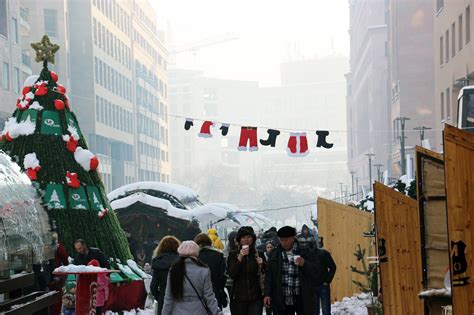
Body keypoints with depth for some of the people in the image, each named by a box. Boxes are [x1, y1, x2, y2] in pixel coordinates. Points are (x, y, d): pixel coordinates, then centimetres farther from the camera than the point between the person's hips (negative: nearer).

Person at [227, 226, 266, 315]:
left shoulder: (258, 254, 6)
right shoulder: (233, 254, 3)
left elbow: (264, 275, 10)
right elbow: (231, 274, -9)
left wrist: (261, 265, -10)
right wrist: (240, 258, -17)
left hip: (256, 297, 0)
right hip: (238, 297, 0)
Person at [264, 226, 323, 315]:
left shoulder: (306, 252, 1)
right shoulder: (275, 254, 8)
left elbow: (317, 272, -3)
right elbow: (269, 275, 8)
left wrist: (305, 264, -20)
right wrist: (267, 294, 0)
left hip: (303, 298, -2)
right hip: (281, 300, 2)